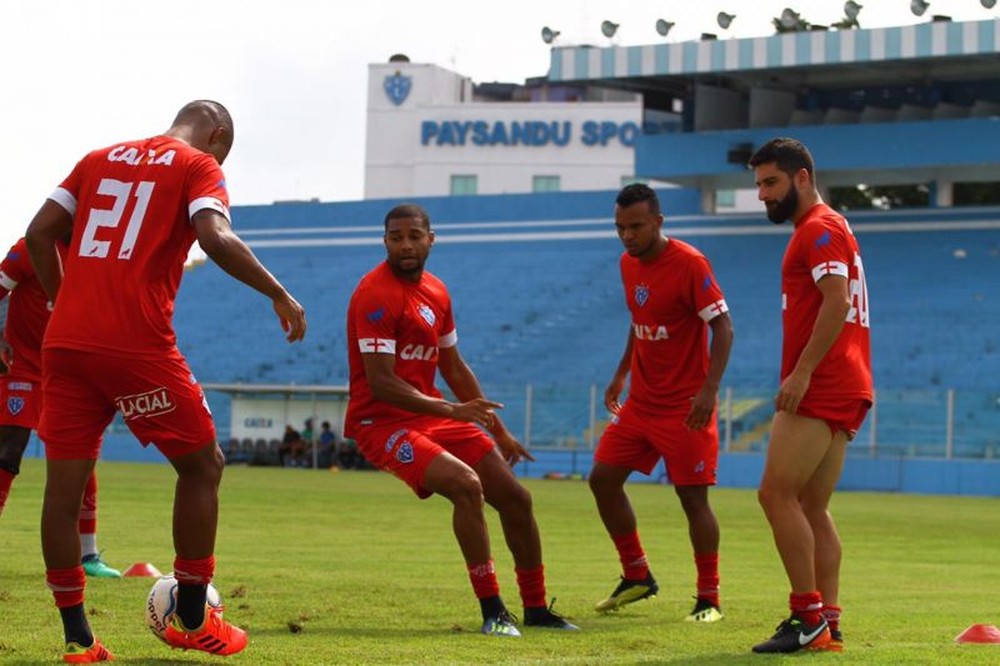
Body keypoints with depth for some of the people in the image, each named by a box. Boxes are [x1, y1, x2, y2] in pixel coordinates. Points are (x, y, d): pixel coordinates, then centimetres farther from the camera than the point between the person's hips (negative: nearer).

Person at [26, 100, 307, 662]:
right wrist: (280, 295, -6)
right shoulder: (199, 167, 5)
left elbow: (40, 233, 15)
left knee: (64, 484, 7)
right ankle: (191, 620, 15)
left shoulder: (100, 159, 21)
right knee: (203, 465, 11)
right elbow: (216, 238, -13)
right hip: (137, 344, -5)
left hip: (65, 341, 5)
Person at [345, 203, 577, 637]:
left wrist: (498, 430, 21)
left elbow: (454, 368, 21)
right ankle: (492, 610, -19)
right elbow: (381, 383, -23)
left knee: (515, 498, 6)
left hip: (433, 415, 9)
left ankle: (536, 609, 22)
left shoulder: (437, 292, 10)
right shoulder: (376, 295, -17)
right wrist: (452, 410, -29)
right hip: (381, 421, -9)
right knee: (467, 484, -29)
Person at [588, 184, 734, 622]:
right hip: (640, 401, 8)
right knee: (603, 479, 4)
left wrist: (709, 389, -27)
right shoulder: (628, 263, 6)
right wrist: (621, 374, 18)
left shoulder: (689, 263, -17)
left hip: (684, 406, -8)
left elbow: (723, 326, -18)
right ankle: (637, 577, 19)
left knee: (693, 498, -6)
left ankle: (709, 598, 5)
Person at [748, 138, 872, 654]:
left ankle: (808, 614, -13)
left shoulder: (821, 229, -9)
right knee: (812, 508, 9)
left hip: (820, 388, -11)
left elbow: (836, 302, -21)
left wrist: (800, 373, -24)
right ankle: (827, 624, 7)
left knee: (776, 494, -12)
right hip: (840, 389, 11)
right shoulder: (823, 229, 22)